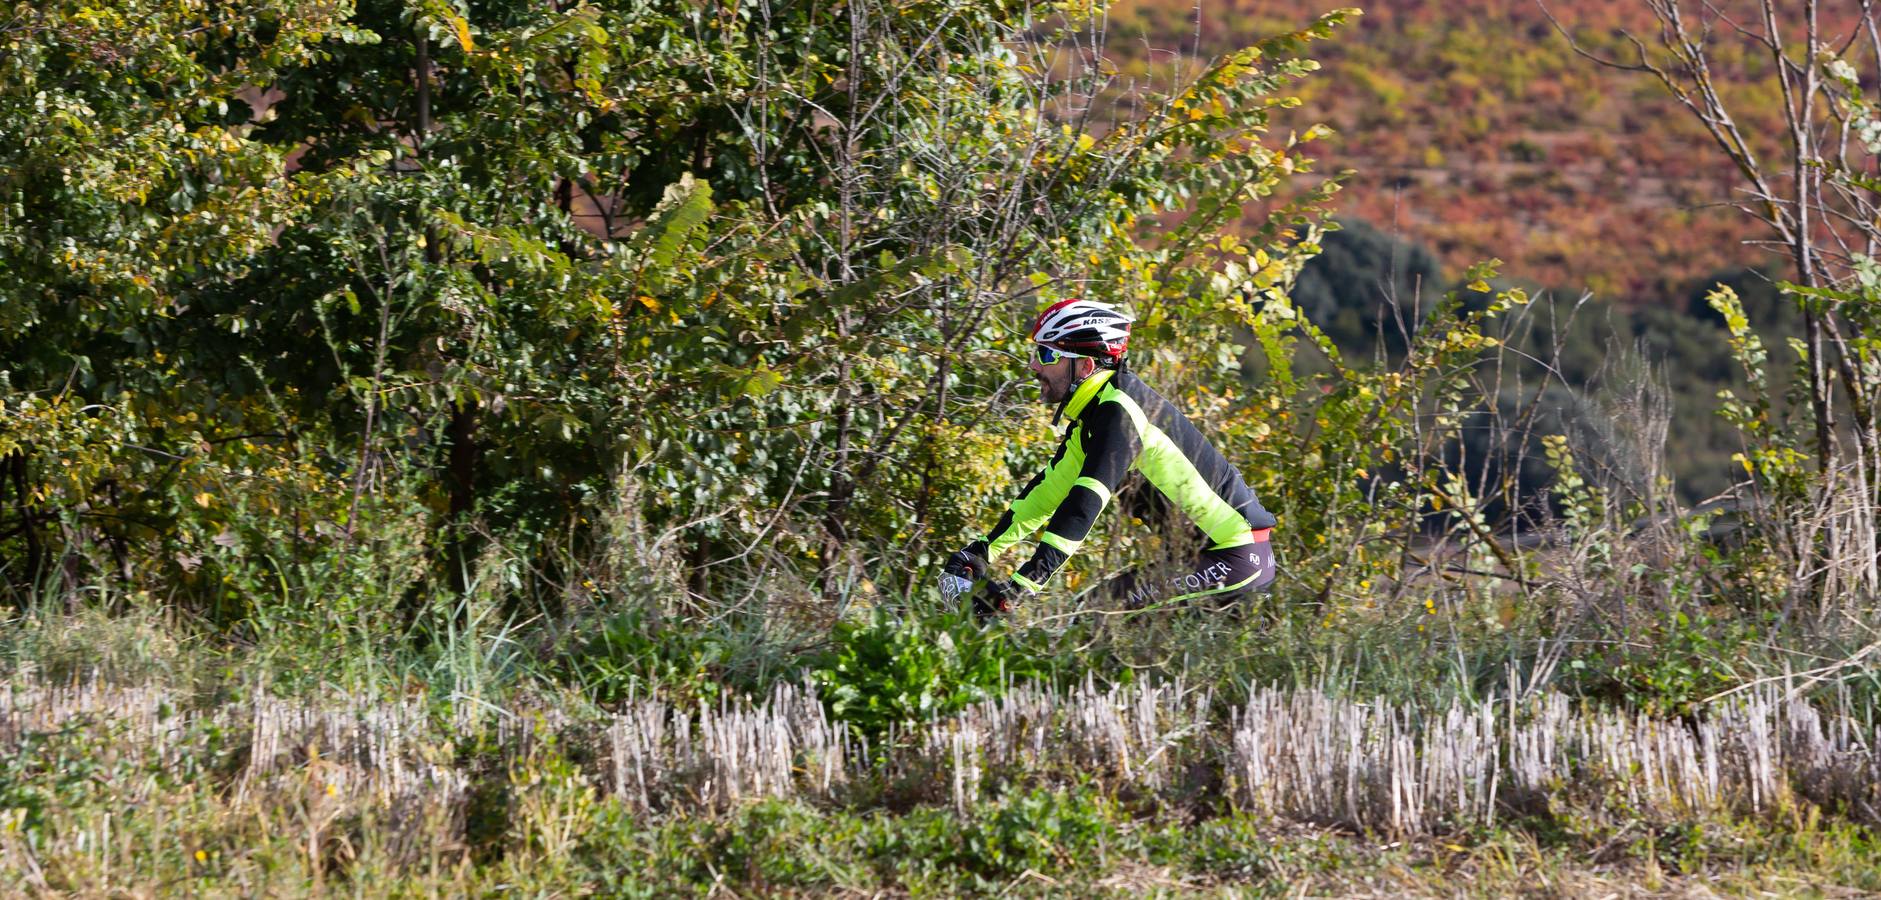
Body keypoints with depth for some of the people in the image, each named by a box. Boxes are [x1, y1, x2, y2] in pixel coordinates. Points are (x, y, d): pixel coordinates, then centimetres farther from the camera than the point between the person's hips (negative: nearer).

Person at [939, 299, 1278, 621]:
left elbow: (1085, 503, -30)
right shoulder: (1096, 410, 10)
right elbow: (1050, 487, 16)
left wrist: (1022, 585, -36)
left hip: (1237, 558, -10)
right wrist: (984, 549, 11)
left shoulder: (1120, 413, -20)